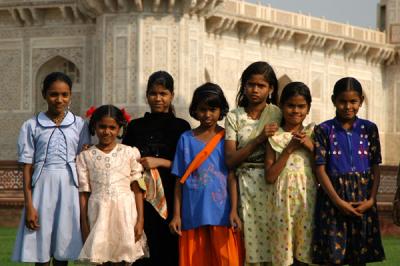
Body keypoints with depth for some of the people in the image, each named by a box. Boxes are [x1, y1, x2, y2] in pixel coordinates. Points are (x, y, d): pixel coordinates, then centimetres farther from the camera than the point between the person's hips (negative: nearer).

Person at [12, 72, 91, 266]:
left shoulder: (79, 125, 6)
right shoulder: (32, 126, 2)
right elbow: (27, 167, 1)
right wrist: (29, 205, -5)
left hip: (69, 187, 1)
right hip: (43, 186, -1)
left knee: (63, 248, 4)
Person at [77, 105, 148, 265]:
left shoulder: (130, 153, 4)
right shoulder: (85, 157, 5)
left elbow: (137, 189, 3)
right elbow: (84, 193, 5)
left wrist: (140, 220, -2)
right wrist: (84, 225, 2)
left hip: (125, 211, 0)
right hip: (99, 212, 0)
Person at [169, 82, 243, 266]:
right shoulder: (186, 139, 7)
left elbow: (232, 176, 0)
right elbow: (180, 180, 7)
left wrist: (234, 211, -9)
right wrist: (176, 215, 3)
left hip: (221, 214, -1)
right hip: (194, 215, 1)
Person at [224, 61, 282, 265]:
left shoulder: (278, 115, 4)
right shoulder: (234, 117, 7)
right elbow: (230, 160, -4)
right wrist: (259, 139, -12)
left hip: (272, 184, -1)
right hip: (245, 186, 1)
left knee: (272, 242, -6)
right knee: (250, 242, -4)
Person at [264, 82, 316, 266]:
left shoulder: (312, 134, 7)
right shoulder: (274, 137, 2)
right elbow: (269, 176, -5)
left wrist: (311, 146, -7)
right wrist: (289, 149, -9)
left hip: (308, 197, 1)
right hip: (284, 197, -1)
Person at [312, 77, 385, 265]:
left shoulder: (369, 129, 7)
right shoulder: (323, 130, 0)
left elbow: (375, 167, 6)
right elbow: (320, 169, -5)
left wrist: (371, 199, -7)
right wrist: (338, 201, -14)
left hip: (363, 201, 2)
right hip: (333, 198, -2)